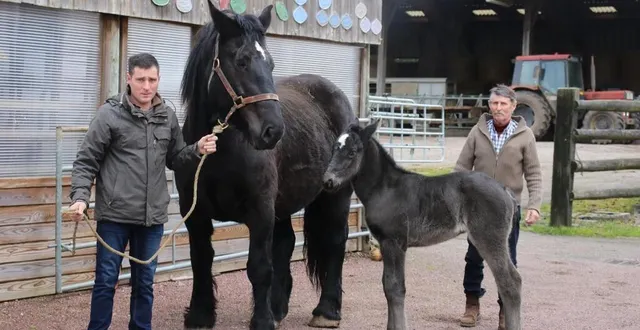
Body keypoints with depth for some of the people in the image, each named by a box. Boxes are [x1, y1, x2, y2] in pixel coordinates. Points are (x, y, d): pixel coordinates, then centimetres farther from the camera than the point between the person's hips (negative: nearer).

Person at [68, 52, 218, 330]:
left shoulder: (167, 116, 5)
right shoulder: (110, 113, -8)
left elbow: (175, 160, 14)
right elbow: (86, 161, -6)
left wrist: (198, 151, -4)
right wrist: (80, 197, -20)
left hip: (152, 216, 4)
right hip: (115, 214, -4)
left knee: (145, 283, 14)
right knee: (106, 281, 6)